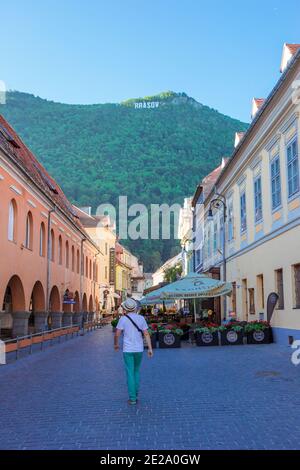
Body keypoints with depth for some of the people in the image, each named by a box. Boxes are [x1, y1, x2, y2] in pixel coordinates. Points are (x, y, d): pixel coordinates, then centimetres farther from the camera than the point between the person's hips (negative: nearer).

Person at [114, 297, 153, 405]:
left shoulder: (123, 319, -7)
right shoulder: (141, 318, 0)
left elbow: (117, 334, -7)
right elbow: (146, 334, -4)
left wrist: (116, 344, 12)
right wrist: (150, 349, -3)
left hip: (127, 350, -3)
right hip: (139, 349, 3)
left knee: (130, 373, 2)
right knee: (136, 371, 20)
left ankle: (132, 398, 1)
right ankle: (135, 393, 21)